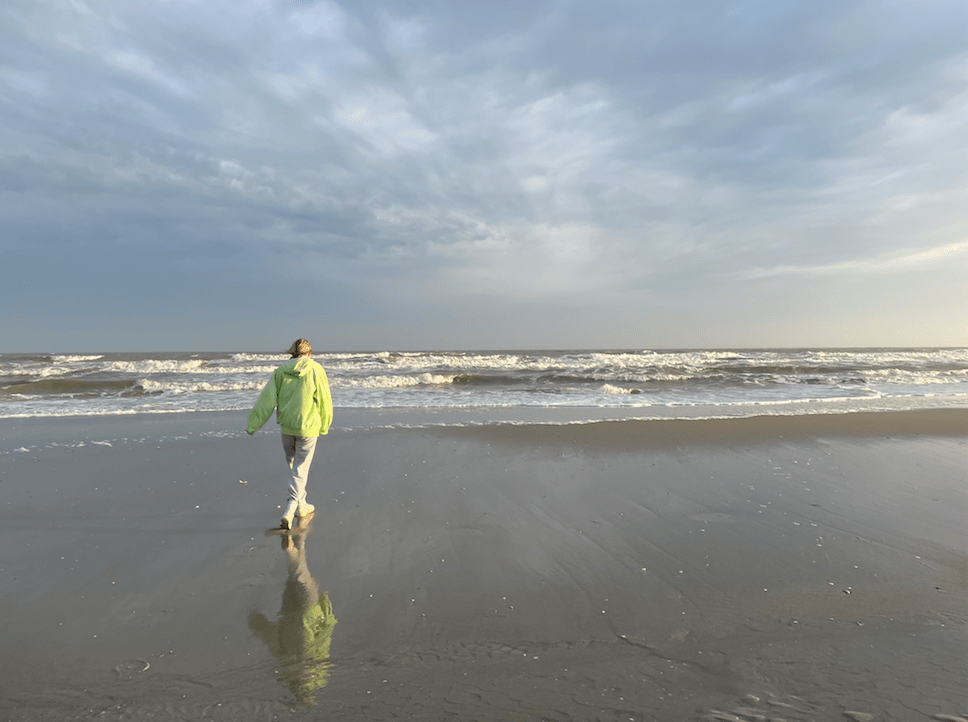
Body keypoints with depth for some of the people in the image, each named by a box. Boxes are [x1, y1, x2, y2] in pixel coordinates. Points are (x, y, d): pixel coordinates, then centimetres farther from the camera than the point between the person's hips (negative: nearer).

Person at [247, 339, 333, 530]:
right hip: (308, 427, -3)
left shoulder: (280, 371, -1)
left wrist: (253, 424, 1)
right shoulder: (316, 370, -8)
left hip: (286, 427, 3)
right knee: (301, 469, 5)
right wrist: (324, 425, 9)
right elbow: (324, 400, -5)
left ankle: (301, 505, 33)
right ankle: (290, 510, -4)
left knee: (293, 465, 20)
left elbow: (267, 399, -4)